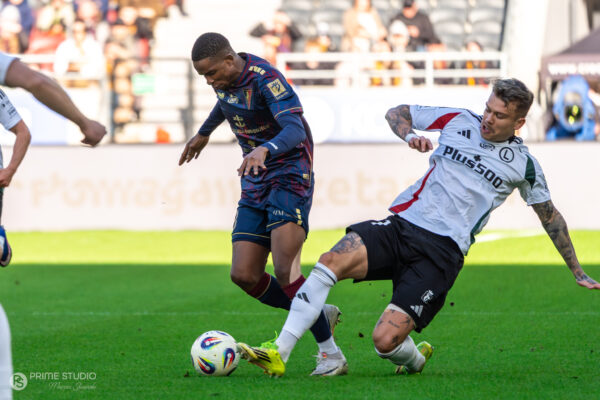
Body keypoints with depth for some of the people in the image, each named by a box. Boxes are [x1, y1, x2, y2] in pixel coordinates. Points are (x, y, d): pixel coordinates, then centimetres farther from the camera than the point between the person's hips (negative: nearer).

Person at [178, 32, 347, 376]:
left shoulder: (266, 79, -20)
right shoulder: (225, 80, 5)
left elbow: (295, 130, -33)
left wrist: (264, 150, -52)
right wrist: (204, 133, 46)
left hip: (290, 177, -8)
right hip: (255, 187, 8)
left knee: (285, 269, -22)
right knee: (244, 275, -2)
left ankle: (330, 353, -13)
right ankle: (320, 315, 17)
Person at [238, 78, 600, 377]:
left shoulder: (523, 165, 7)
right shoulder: (459, 121, 9)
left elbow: (550, 215, 21)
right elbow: (397, 112, 19)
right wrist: (410, 135, -4)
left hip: (442, 252, -2)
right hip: (402, 225, 2)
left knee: (386, 340, -19)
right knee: (333, 260, -27)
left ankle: (416, 360, 19)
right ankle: (279, 354, -26)